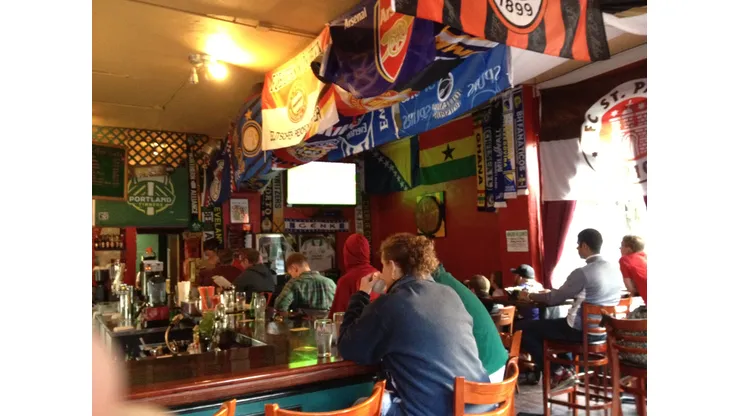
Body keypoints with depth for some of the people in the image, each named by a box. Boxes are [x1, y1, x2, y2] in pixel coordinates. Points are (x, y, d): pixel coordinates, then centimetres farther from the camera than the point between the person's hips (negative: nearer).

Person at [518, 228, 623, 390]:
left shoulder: (582, 273, -21)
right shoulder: (615, 269, 3)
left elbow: (555, 299, -12)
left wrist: (529, 296, 5)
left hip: (582, 330, -8)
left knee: (527, 331, -1)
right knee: (553, 322, 32)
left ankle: (559, 373, 2)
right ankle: (567, 367, 30)